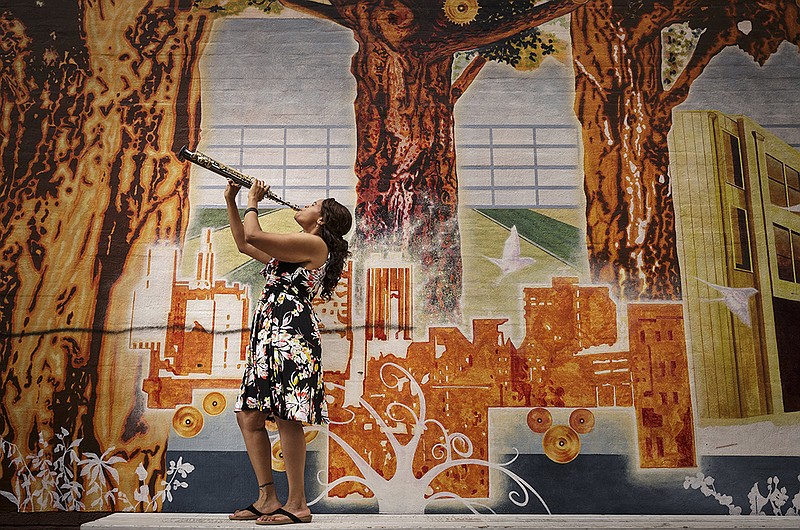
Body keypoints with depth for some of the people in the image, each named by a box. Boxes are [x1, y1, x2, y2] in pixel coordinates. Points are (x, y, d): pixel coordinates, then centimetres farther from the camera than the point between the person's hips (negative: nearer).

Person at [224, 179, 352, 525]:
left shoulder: (315, 244, -4)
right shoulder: (290, 250, 27)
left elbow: (254, 234, -11)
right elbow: (243, 243, 35)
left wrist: (252, 202, 7)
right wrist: (230, 201, 32)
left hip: (291, 332, -10)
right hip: (269, 334, 10)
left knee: (286, 418, -11)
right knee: (248, 416, 7)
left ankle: (297, 506, -4)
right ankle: (267, 499, 13)